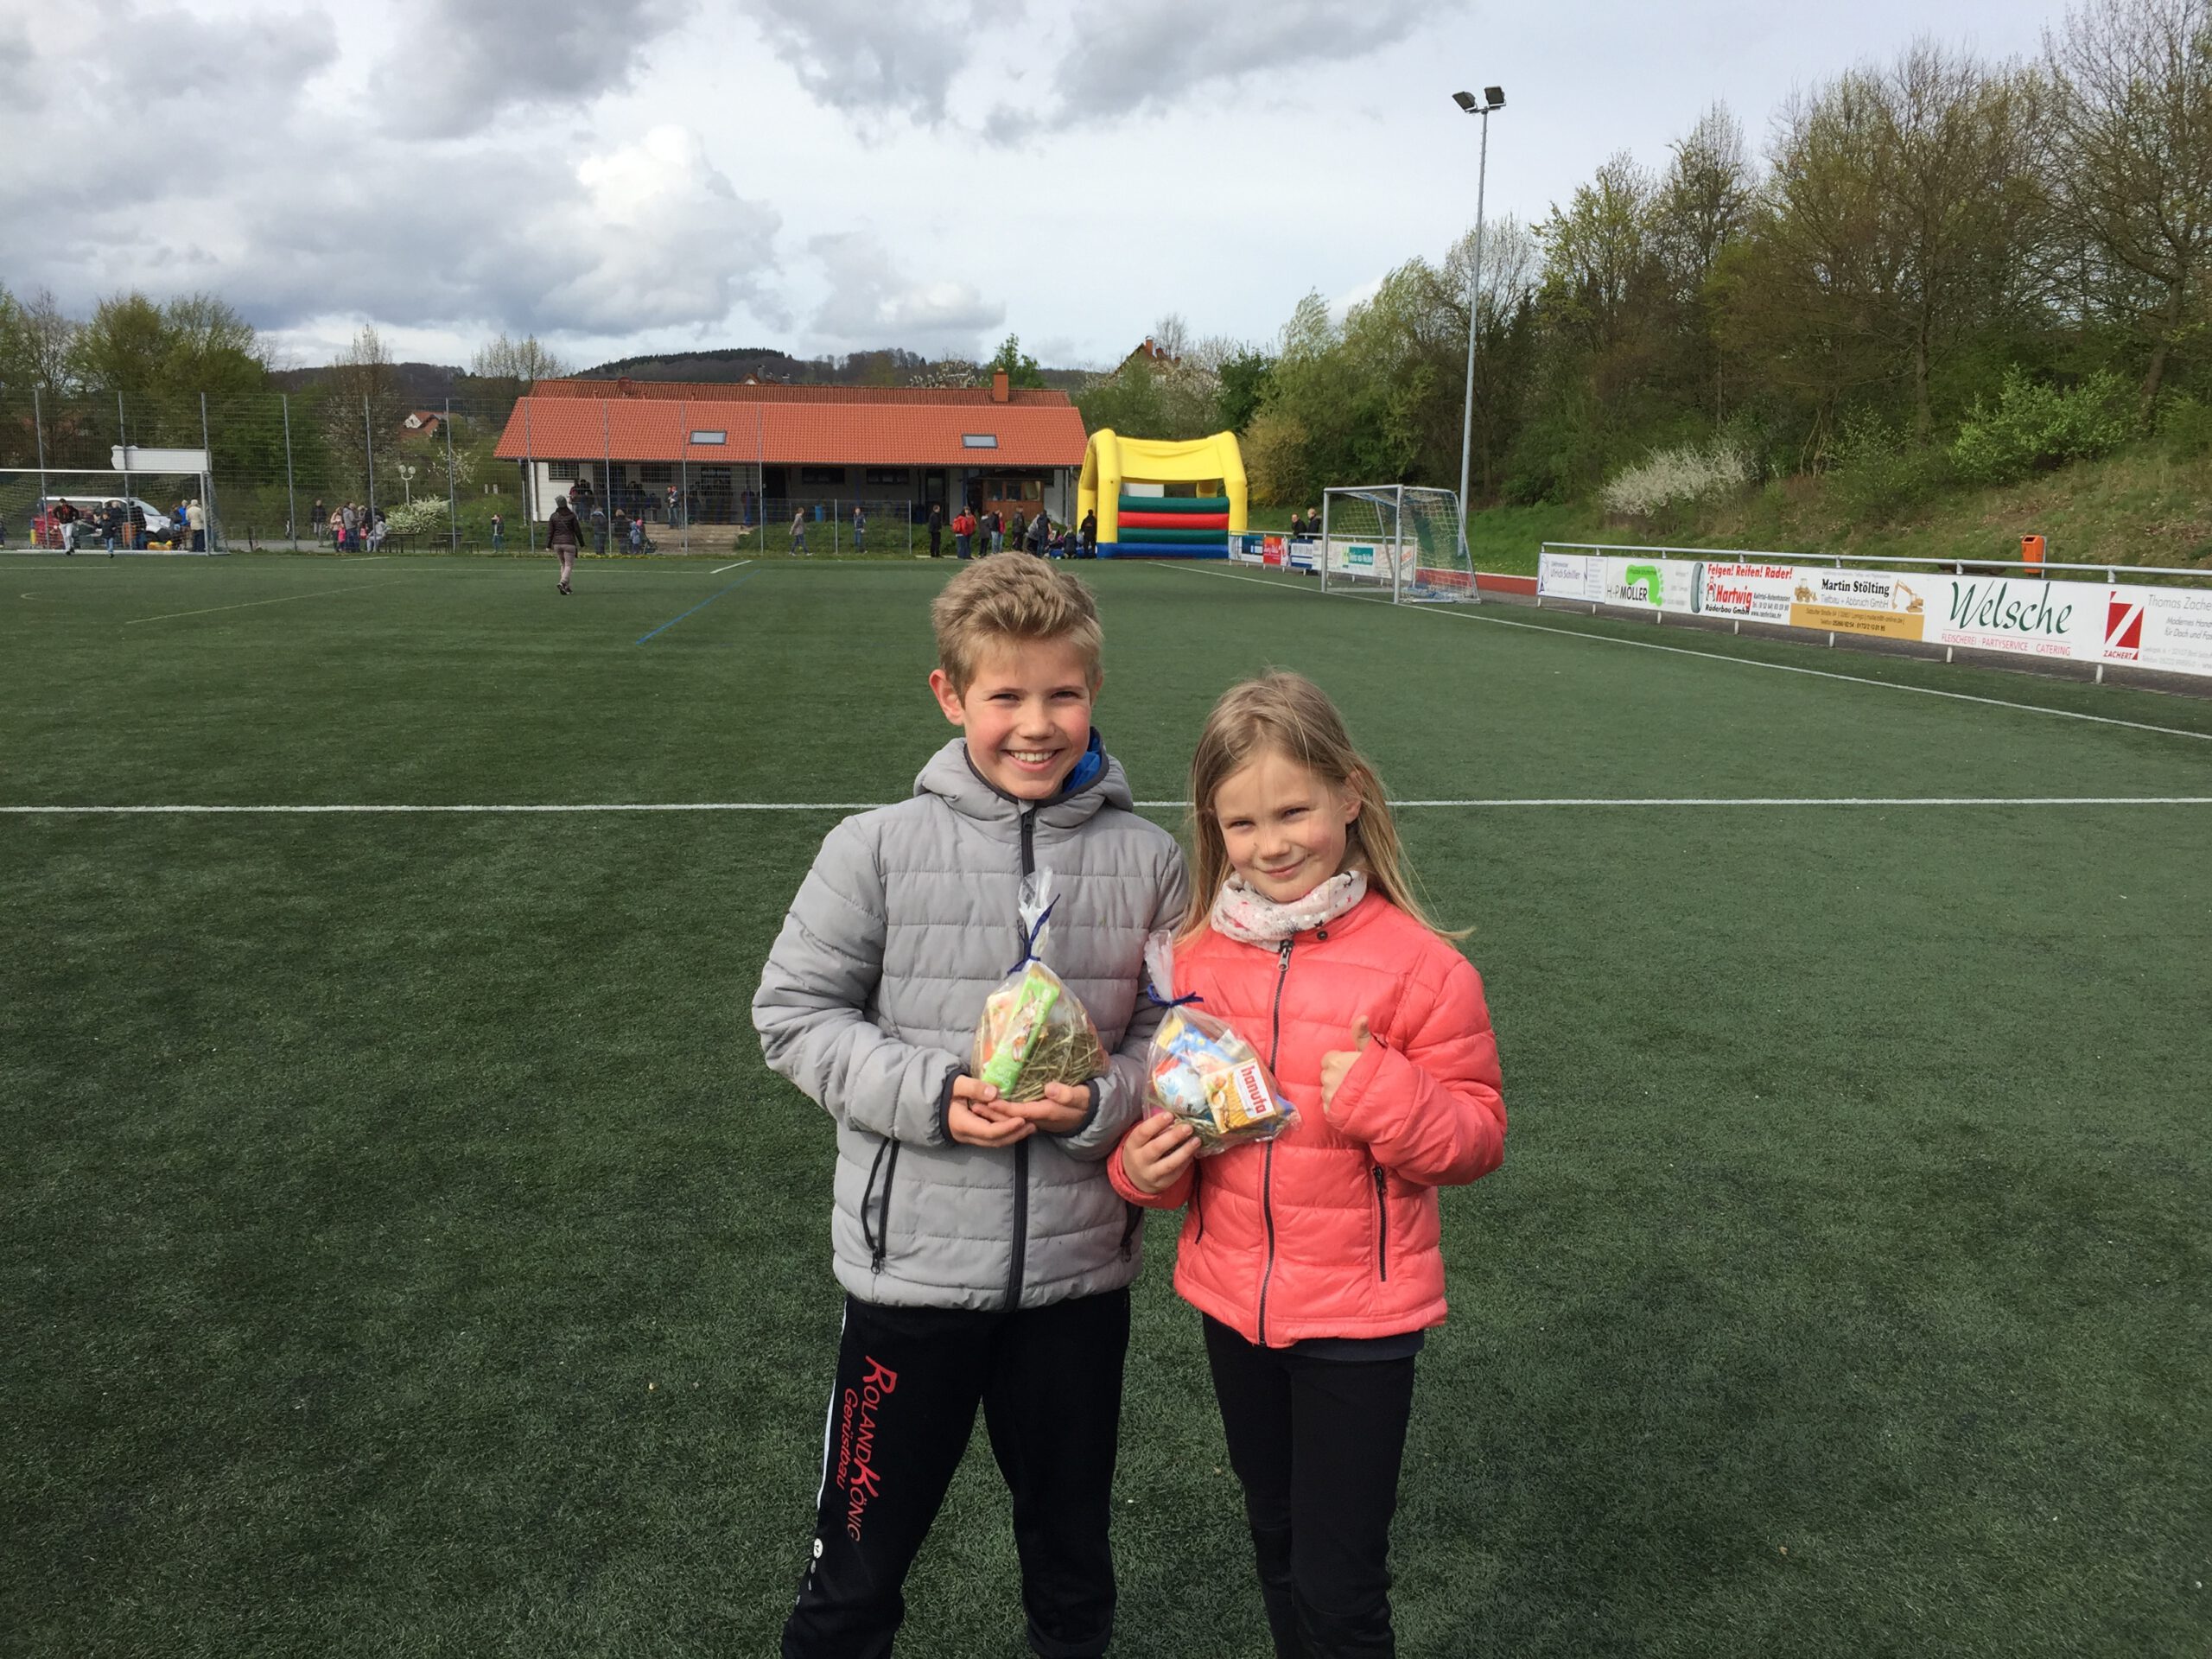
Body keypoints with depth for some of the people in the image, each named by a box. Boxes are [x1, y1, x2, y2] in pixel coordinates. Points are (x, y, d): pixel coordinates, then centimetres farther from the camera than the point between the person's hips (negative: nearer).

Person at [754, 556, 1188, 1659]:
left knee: (1072, 1551, 23)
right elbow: (793, 1012, -5)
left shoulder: (1146, 859, -5)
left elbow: (1175, 1033, 2)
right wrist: (929, 1095, -18)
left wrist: (1097, 1103, -18)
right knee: (860, 1562, 16)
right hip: (913, 1264, -1)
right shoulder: (879, 847, -10)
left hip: (1079, 1267, 2)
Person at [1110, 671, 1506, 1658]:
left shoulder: (1418, 966, -15)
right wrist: (1145, 1162, -11)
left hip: (1359, 1318, -4)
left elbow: (1478, 1138, -9)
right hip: (1230, 1302, 5)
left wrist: (1387, 1098, -28)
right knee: (1278, 1547, 24)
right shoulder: (1197, 956, -2)